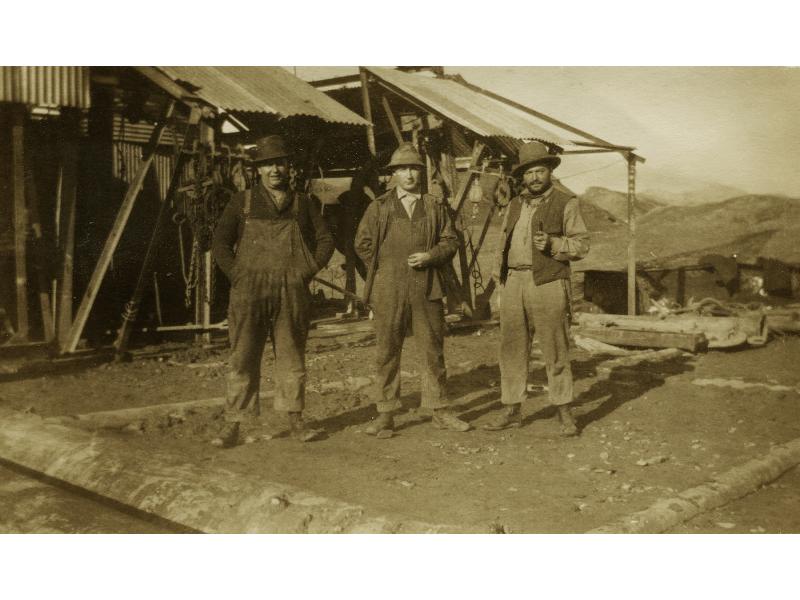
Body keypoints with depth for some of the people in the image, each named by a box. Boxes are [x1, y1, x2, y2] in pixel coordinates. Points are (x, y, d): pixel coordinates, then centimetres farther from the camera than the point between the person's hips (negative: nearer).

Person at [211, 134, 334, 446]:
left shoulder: (302, 203, 12)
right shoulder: (242, 202, 8)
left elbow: (325, 240, 14)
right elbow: (220, 242, 7)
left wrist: (308, 271, 3)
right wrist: (237, 276, -3)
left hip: (293, 292, 1)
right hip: (249, 292, -1)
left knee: (292, 357, 7)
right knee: (243, 358, -2)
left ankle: (296, 420, 17)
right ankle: (233, 424, 4)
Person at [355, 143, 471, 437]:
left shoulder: (435, 207, 10)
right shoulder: (379, 207, 6)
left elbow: (450, 241, 10)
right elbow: (362, 243, 9)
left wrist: (430, 257, -7)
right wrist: (384, 270, 5)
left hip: (426, 290, 1)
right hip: (388, 292, -1)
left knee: (433, 350, 6)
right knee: (387, 352, 3)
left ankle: (440, 410, 16)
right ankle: (385, 413, 11)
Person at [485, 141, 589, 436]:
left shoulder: (566, 203, 1)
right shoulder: (515, 204, 18)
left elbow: (581, 245, -2)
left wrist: (553, 244, -19)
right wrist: (499, 276, 10)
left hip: (548, 284, -5)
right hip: (513, 282, 5)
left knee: (555, 351, -2)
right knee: (511, 349, 6)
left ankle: (564, 413, 8)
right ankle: (511, 411, 15)